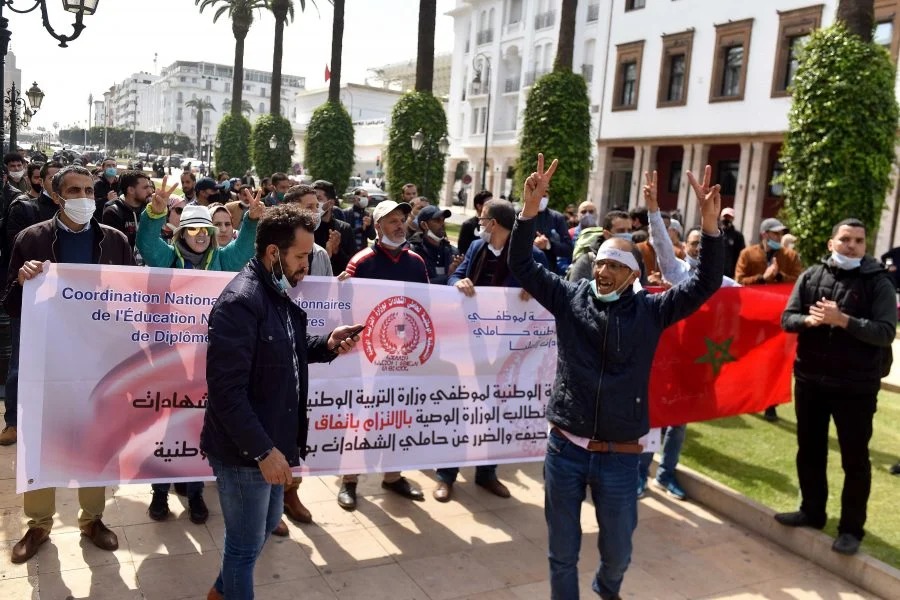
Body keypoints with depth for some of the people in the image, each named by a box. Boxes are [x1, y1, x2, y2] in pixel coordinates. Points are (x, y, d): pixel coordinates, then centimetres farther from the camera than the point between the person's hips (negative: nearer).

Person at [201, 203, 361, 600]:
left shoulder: (281, 294, 7)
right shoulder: (240, 301, -23)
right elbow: (226, 391, -25)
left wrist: (326, 345, 1)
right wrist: (263, 450, -23)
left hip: (275, 441, 10)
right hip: (245, 450, -10)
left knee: (267, 524, 25)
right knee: (246, 544, 8)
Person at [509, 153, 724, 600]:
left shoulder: (650, 310, -2)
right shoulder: (569, 298, 0)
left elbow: (706, 284, -8)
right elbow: (521, 265, -4)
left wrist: (710, 225, -22)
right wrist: (530, 209, -19)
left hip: (619, 457, 1)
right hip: (565, 449, 0)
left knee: (618, 552, 18)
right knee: (562, 552, 14)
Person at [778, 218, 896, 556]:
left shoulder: (878, 282, -7)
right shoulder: (811, 276, 2)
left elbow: (886, 332, -15)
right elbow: (787, 319, 0)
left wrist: (843, 320, -25)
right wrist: (809, 319, -20)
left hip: (856, 385, -4)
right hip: (810, 379, 4)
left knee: (855, 458, 6)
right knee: (810, 450, 16)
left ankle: (851, 528, 19)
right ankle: (812, 512, 33)